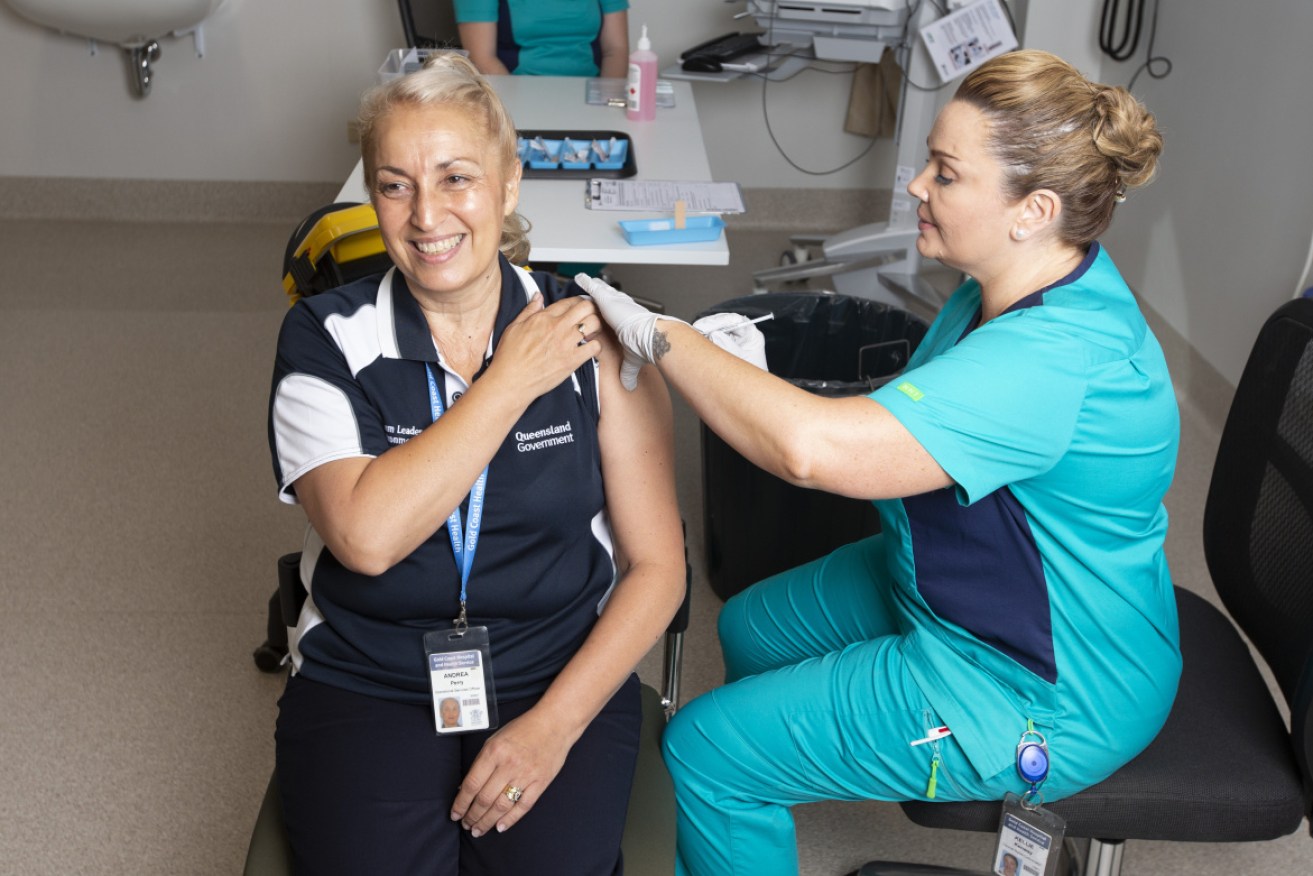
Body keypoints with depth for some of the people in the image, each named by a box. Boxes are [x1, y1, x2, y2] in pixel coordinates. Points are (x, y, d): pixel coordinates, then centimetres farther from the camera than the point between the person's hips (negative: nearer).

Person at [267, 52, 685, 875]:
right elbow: (366, 536, -19)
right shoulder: (327, 337, -2)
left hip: (563, 675, 0)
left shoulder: (590, 333, -3)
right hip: (365, 685, 1)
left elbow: (657, 566, -2)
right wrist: (512, 379, -15)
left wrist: (554, 723, -13)